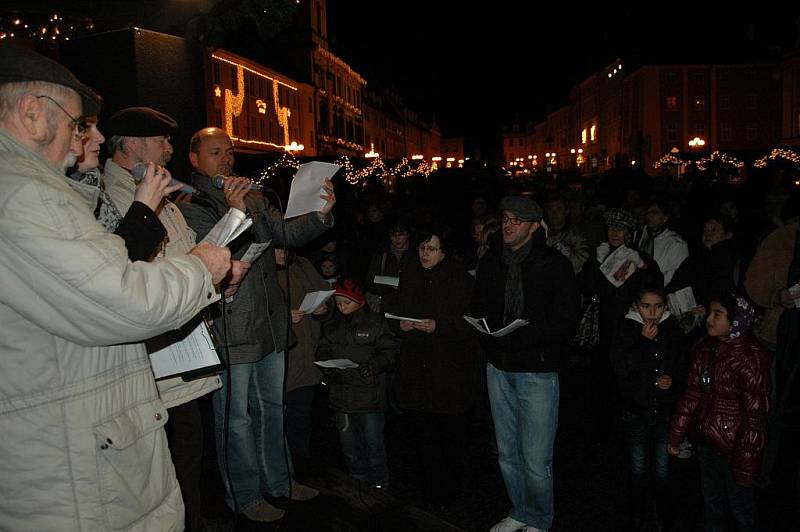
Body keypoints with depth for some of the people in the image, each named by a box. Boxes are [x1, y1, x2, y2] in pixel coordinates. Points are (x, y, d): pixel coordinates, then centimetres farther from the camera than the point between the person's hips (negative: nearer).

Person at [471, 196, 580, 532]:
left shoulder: (554, 265, -9)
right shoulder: (492, 260, 5)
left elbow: (566, 321, -12)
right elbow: (478, 307, 11)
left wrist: (522, 335, -23)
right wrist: (487, 334, -9)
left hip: (538, 370, -5)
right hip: (499, 368, 5)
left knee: (536, 459, 2)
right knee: (508, 453, 17)